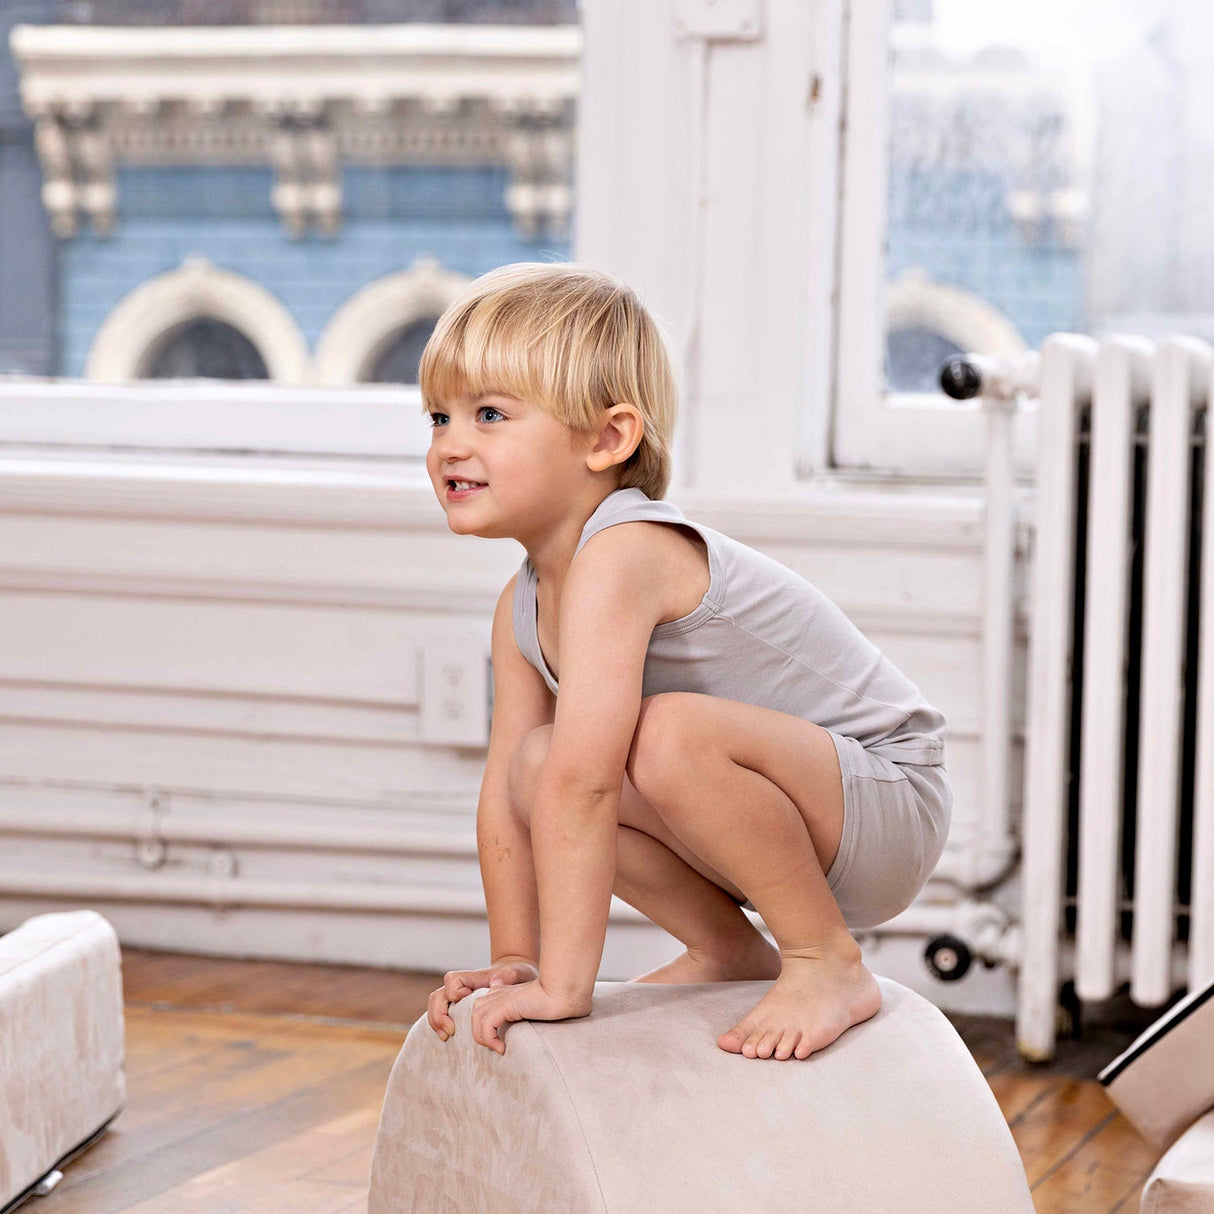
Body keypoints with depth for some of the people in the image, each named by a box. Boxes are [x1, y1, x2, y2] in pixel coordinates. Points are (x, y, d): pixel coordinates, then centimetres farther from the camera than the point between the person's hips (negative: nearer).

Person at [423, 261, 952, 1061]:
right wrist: (514, 961, 4)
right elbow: (506, 791, 8)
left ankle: (829, 964, -15)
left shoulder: (619, 557, -28)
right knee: (535, 766, -5)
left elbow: (583, 780, -32)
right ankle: (727, 949, 10)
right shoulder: (524, 607, 2)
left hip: (886, 804, -9)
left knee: (669, 734, -34)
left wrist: (561, 985, -32)